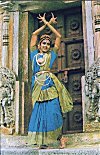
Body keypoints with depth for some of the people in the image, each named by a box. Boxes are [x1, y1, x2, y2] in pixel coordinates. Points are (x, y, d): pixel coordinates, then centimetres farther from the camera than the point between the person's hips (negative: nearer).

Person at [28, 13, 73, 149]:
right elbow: (34, 34, 20)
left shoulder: (51, 54, 14)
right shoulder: (35, 54, 18)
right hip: (38, 85, 2)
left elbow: (58, 36, 14)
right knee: (40, 112, -2)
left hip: (50, 85, -2)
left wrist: (48, 23, 20)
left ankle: (58, 136, 2)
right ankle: (43, 140, 3)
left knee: (52, 111, -9)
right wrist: (46, 23, 25)